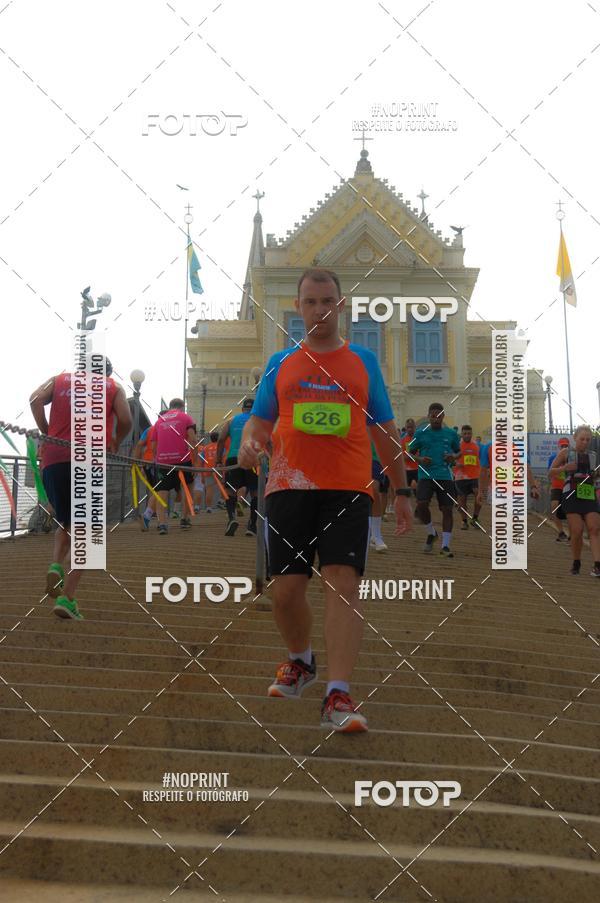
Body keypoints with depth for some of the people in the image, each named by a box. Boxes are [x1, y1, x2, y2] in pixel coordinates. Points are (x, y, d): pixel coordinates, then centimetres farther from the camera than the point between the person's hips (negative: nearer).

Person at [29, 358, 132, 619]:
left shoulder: (60, 379, 20)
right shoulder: (113, 387, 16)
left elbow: (35, 399, 0)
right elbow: (125, 420, -1)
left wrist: (46, 432, 8)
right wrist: (115, 442, 17)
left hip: (53, 459, 2)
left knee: (65, 524, 22)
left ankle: (56, 565, -6)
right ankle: (66, 598, -10)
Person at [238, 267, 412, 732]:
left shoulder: (363, 361, 12)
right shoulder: (280, 363, 14)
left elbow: (385, 430, 14)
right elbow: (260, 421, 16)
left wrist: (402, 490, 12)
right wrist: (249, 444, -9)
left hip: (348, 489, -1)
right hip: (288, 486, 2)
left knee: (343, 583, -15)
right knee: (286, 589, 2)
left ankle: (339, 696, -16)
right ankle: (301, 662, 32)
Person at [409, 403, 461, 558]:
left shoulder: (451, 434, 7)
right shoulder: (421, 433, 4)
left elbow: (458, 451, 20)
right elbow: (411, 452, 11)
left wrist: (454, 457, -3)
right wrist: (420, 460, -9)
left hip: (445, 476, 1)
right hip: (425, 475, -1)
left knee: (447, 509, -2)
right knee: (422, 505, -18)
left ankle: (445, 546, 6)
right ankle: (431, 533, 10)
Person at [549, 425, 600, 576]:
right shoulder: (566, 452, 9)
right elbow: (551, 472, 10)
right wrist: (565, 467, -9)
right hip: (572, 495, -3)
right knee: (577, 531, -11)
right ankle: (576, 563, 9)